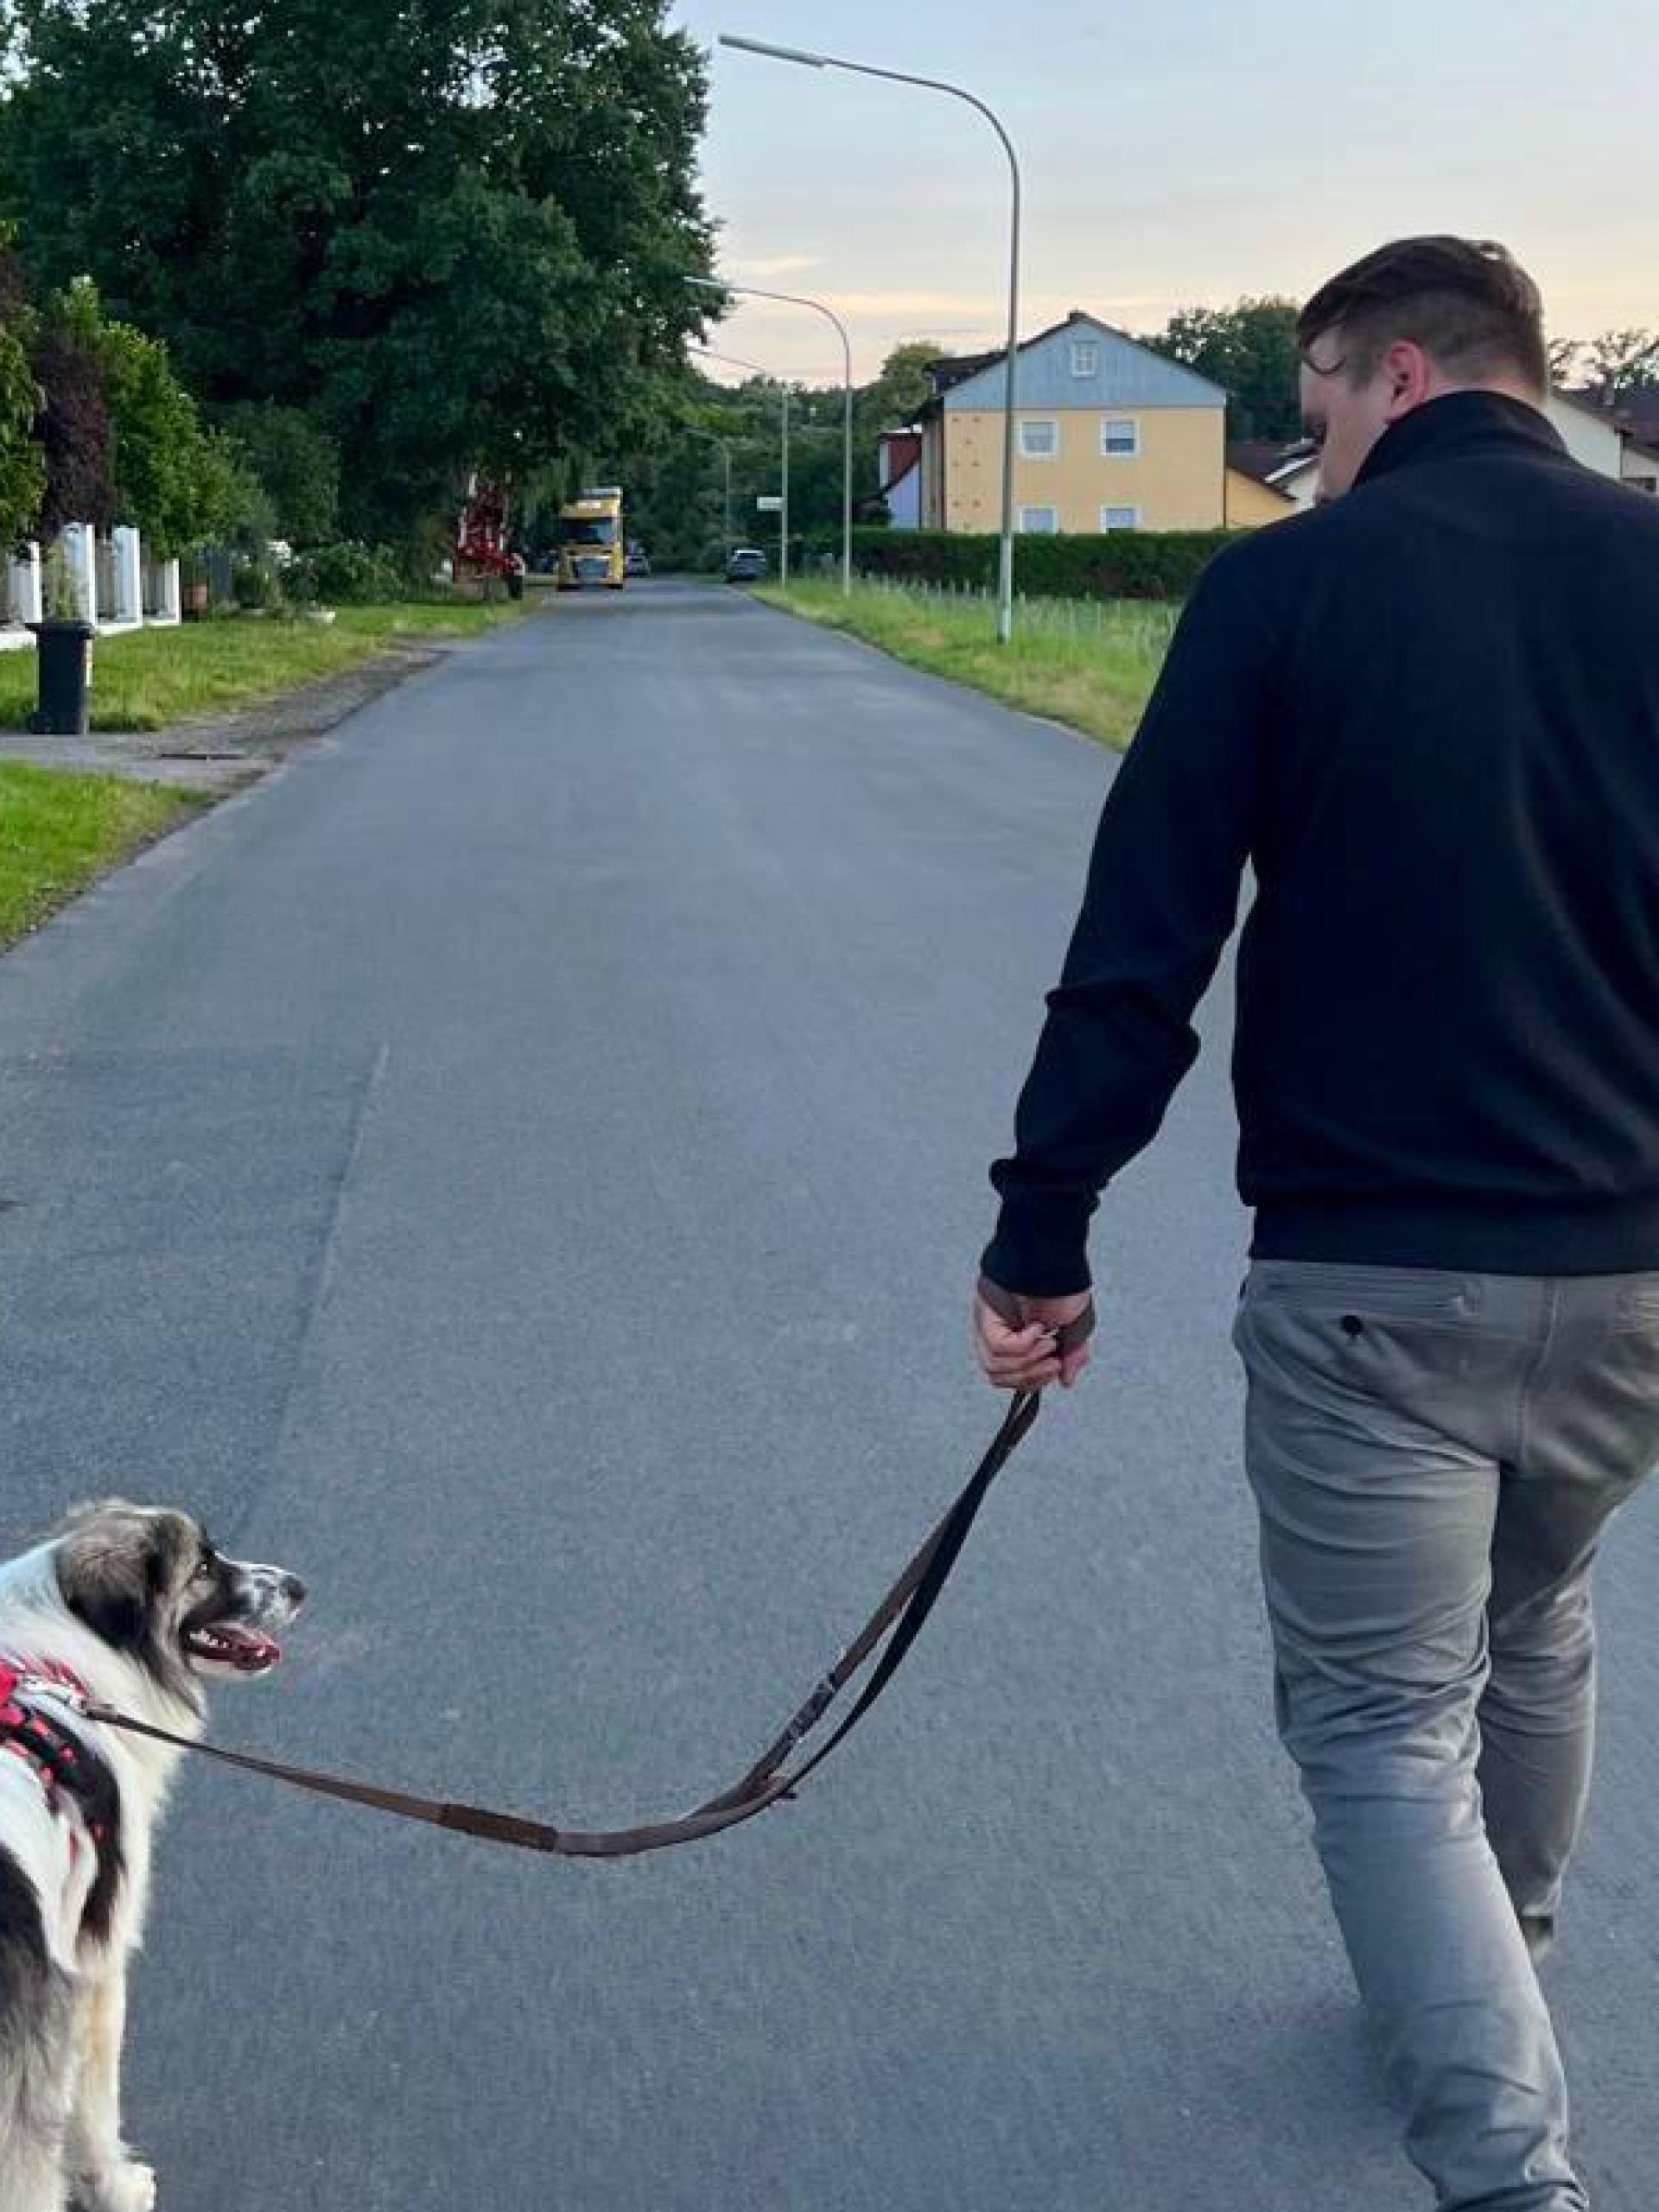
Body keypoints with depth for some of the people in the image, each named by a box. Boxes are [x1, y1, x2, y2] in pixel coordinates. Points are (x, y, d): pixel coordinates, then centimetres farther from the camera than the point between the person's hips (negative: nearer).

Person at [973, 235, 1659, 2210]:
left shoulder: (1287, 585, -6)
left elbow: (1138, 949, -9)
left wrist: (1039, 1236, -3)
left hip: (1369, 1268, -5)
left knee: (1384, 1726, 6)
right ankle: (1493, 2003, 47)